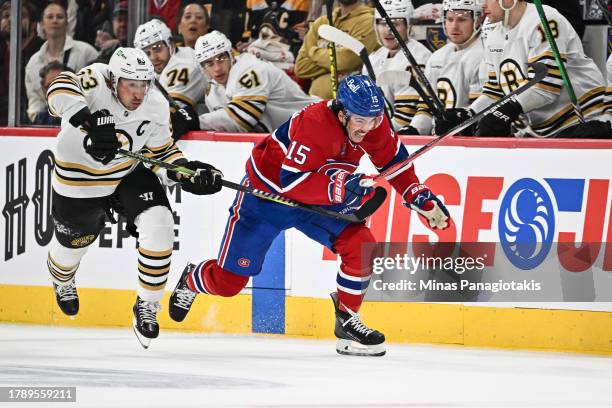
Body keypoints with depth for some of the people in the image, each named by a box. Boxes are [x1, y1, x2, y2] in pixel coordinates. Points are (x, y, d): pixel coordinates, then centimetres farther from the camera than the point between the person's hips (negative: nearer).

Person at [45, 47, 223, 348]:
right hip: (80, 177, -2)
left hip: (131, 172, 2)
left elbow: (161, 153, -3)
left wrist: (186, 171, -23)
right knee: (73, 242, 18)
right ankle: (62, 281, 58)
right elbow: (60, 90, -50)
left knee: (158, 226, -20)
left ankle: (147, 305, 0)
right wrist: (89, 120, -63)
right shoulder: (96, 82, -30)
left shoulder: (156, 107, -16)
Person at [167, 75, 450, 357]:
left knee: (361, 246, -17)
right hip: (267, 193, -6)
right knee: (229, 280, -1)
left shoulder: (373, 124, -15)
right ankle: (191, 280, 35)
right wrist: (338, 187, -53)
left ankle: (347, 321, 1)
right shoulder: (315, 123, -36)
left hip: (319, 200, 6)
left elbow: (395, 161, 3)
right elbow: (291, 182, -40)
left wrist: (422, 198, -9)